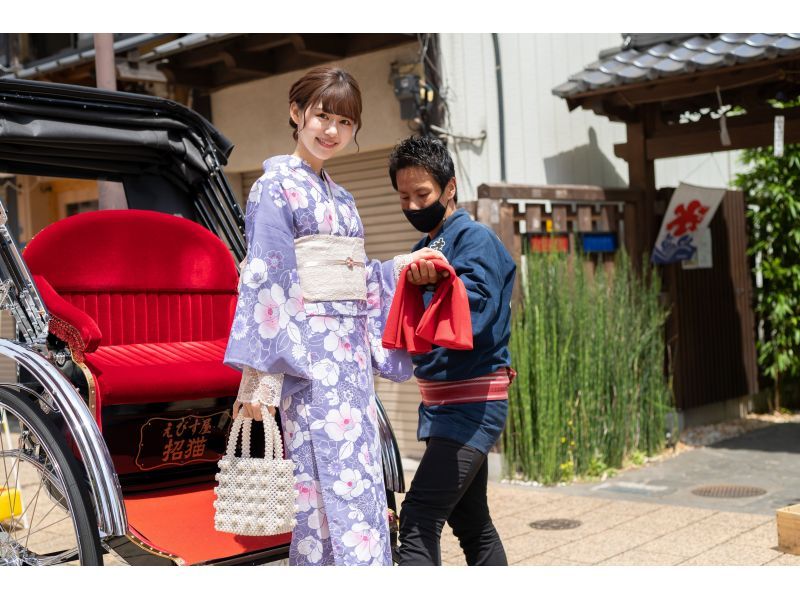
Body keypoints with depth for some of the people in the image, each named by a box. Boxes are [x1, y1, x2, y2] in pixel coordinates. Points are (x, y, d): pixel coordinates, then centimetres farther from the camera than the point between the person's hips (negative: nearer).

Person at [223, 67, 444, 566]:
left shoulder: (340, 197, 19)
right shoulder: (276, 187, -4)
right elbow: (264, 281, -11)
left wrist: (402, 266, 9)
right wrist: (260, 375, -16)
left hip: (351, 353, 8)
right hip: (308, 353, -8)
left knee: (364, 484, 9)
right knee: (343, 488, -10)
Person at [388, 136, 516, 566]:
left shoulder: (475, 239, -10)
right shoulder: (423, 248, 14)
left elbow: (474, 312, -25)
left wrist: (434, 282, -42)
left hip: (471, 404, -9)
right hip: (443, 402, 9)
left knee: (418, 519, -16)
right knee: (471, 522, 17)